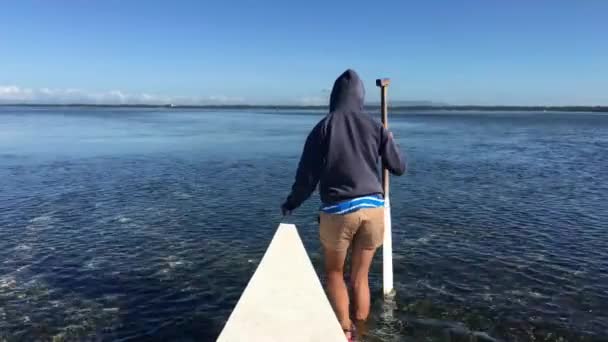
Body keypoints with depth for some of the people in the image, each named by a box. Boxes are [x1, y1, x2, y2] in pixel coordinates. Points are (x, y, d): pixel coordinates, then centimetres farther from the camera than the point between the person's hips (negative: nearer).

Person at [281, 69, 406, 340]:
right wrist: (385, 142, 29)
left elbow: (308, 174, -2)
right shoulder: (375, 126, 5)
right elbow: (399, 167, 10)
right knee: (360, 278, 16)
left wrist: (290, 204, 14)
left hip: (338, 210, -2)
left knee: (334, 273, 19)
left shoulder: (323, 127, -1)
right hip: (373, 208, 3)